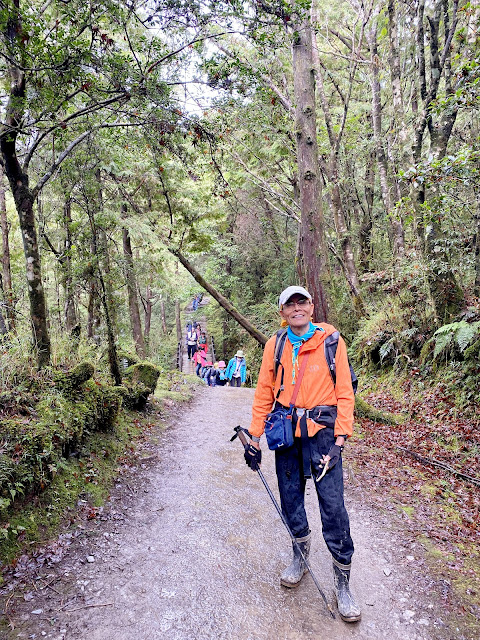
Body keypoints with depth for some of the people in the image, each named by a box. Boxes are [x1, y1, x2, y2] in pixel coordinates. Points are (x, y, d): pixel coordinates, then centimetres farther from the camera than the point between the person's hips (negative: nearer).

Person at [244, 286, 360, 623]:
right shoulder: (275, 345, 4)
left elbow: (344, 392, -3)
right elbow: (264, 392, 8)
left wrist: (340, 439, -10)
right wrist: (255, 437, 6)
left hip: (322, 430, -3)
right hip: (286, 430, 3)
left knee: (333, 505, -4)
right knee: (290, 498, 12)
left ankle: (343, 583, 14)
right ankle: (300, 557, 37)